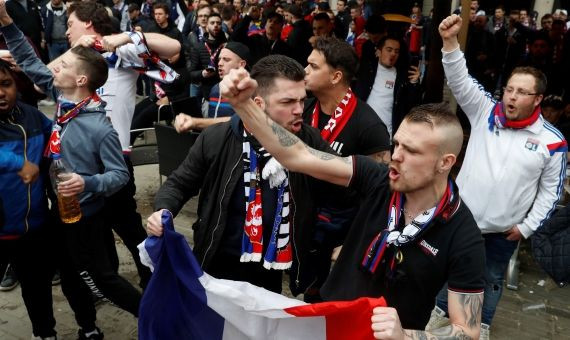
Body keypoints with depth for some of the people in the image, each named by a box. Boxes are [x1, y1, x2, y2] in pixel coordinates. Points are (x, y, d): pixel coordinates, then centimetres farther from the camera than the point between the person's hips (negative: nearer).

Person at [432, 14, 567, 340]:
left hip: (504, 229, 0)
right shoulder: (486, 111, -9)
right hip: (462, 215, 1)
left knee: (492, 278, 20)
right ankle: (440, 310, 43)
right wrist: (451, 41, -33)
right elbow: (460, 80, -19)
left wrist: (527, 227, -6)